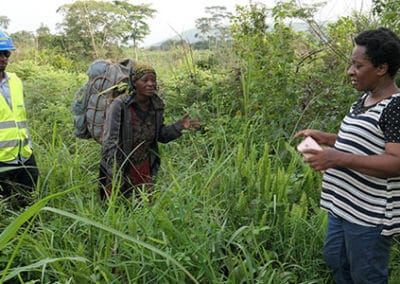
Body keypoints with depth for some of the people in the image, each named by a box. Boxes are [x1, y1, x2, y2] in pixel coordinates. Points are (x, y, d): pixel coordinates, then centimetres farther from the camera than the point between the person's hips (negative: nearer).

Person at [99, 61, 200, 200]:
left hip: (145, 170, 5)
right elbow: (109, 143, -24)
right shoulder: (119, 105, -23)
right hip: (119, 169, -5)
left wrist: (179, 126, -10)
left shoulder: (156, 105, -6)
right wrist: (115, 176, -29)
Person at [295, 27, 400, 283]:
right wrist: (324, 138, 7)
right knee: (335, 259, 24)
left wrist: (338, 158, -32)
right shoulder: (366, 99, 10)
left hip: (369, 216, -9)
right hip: (342, 205, 10)